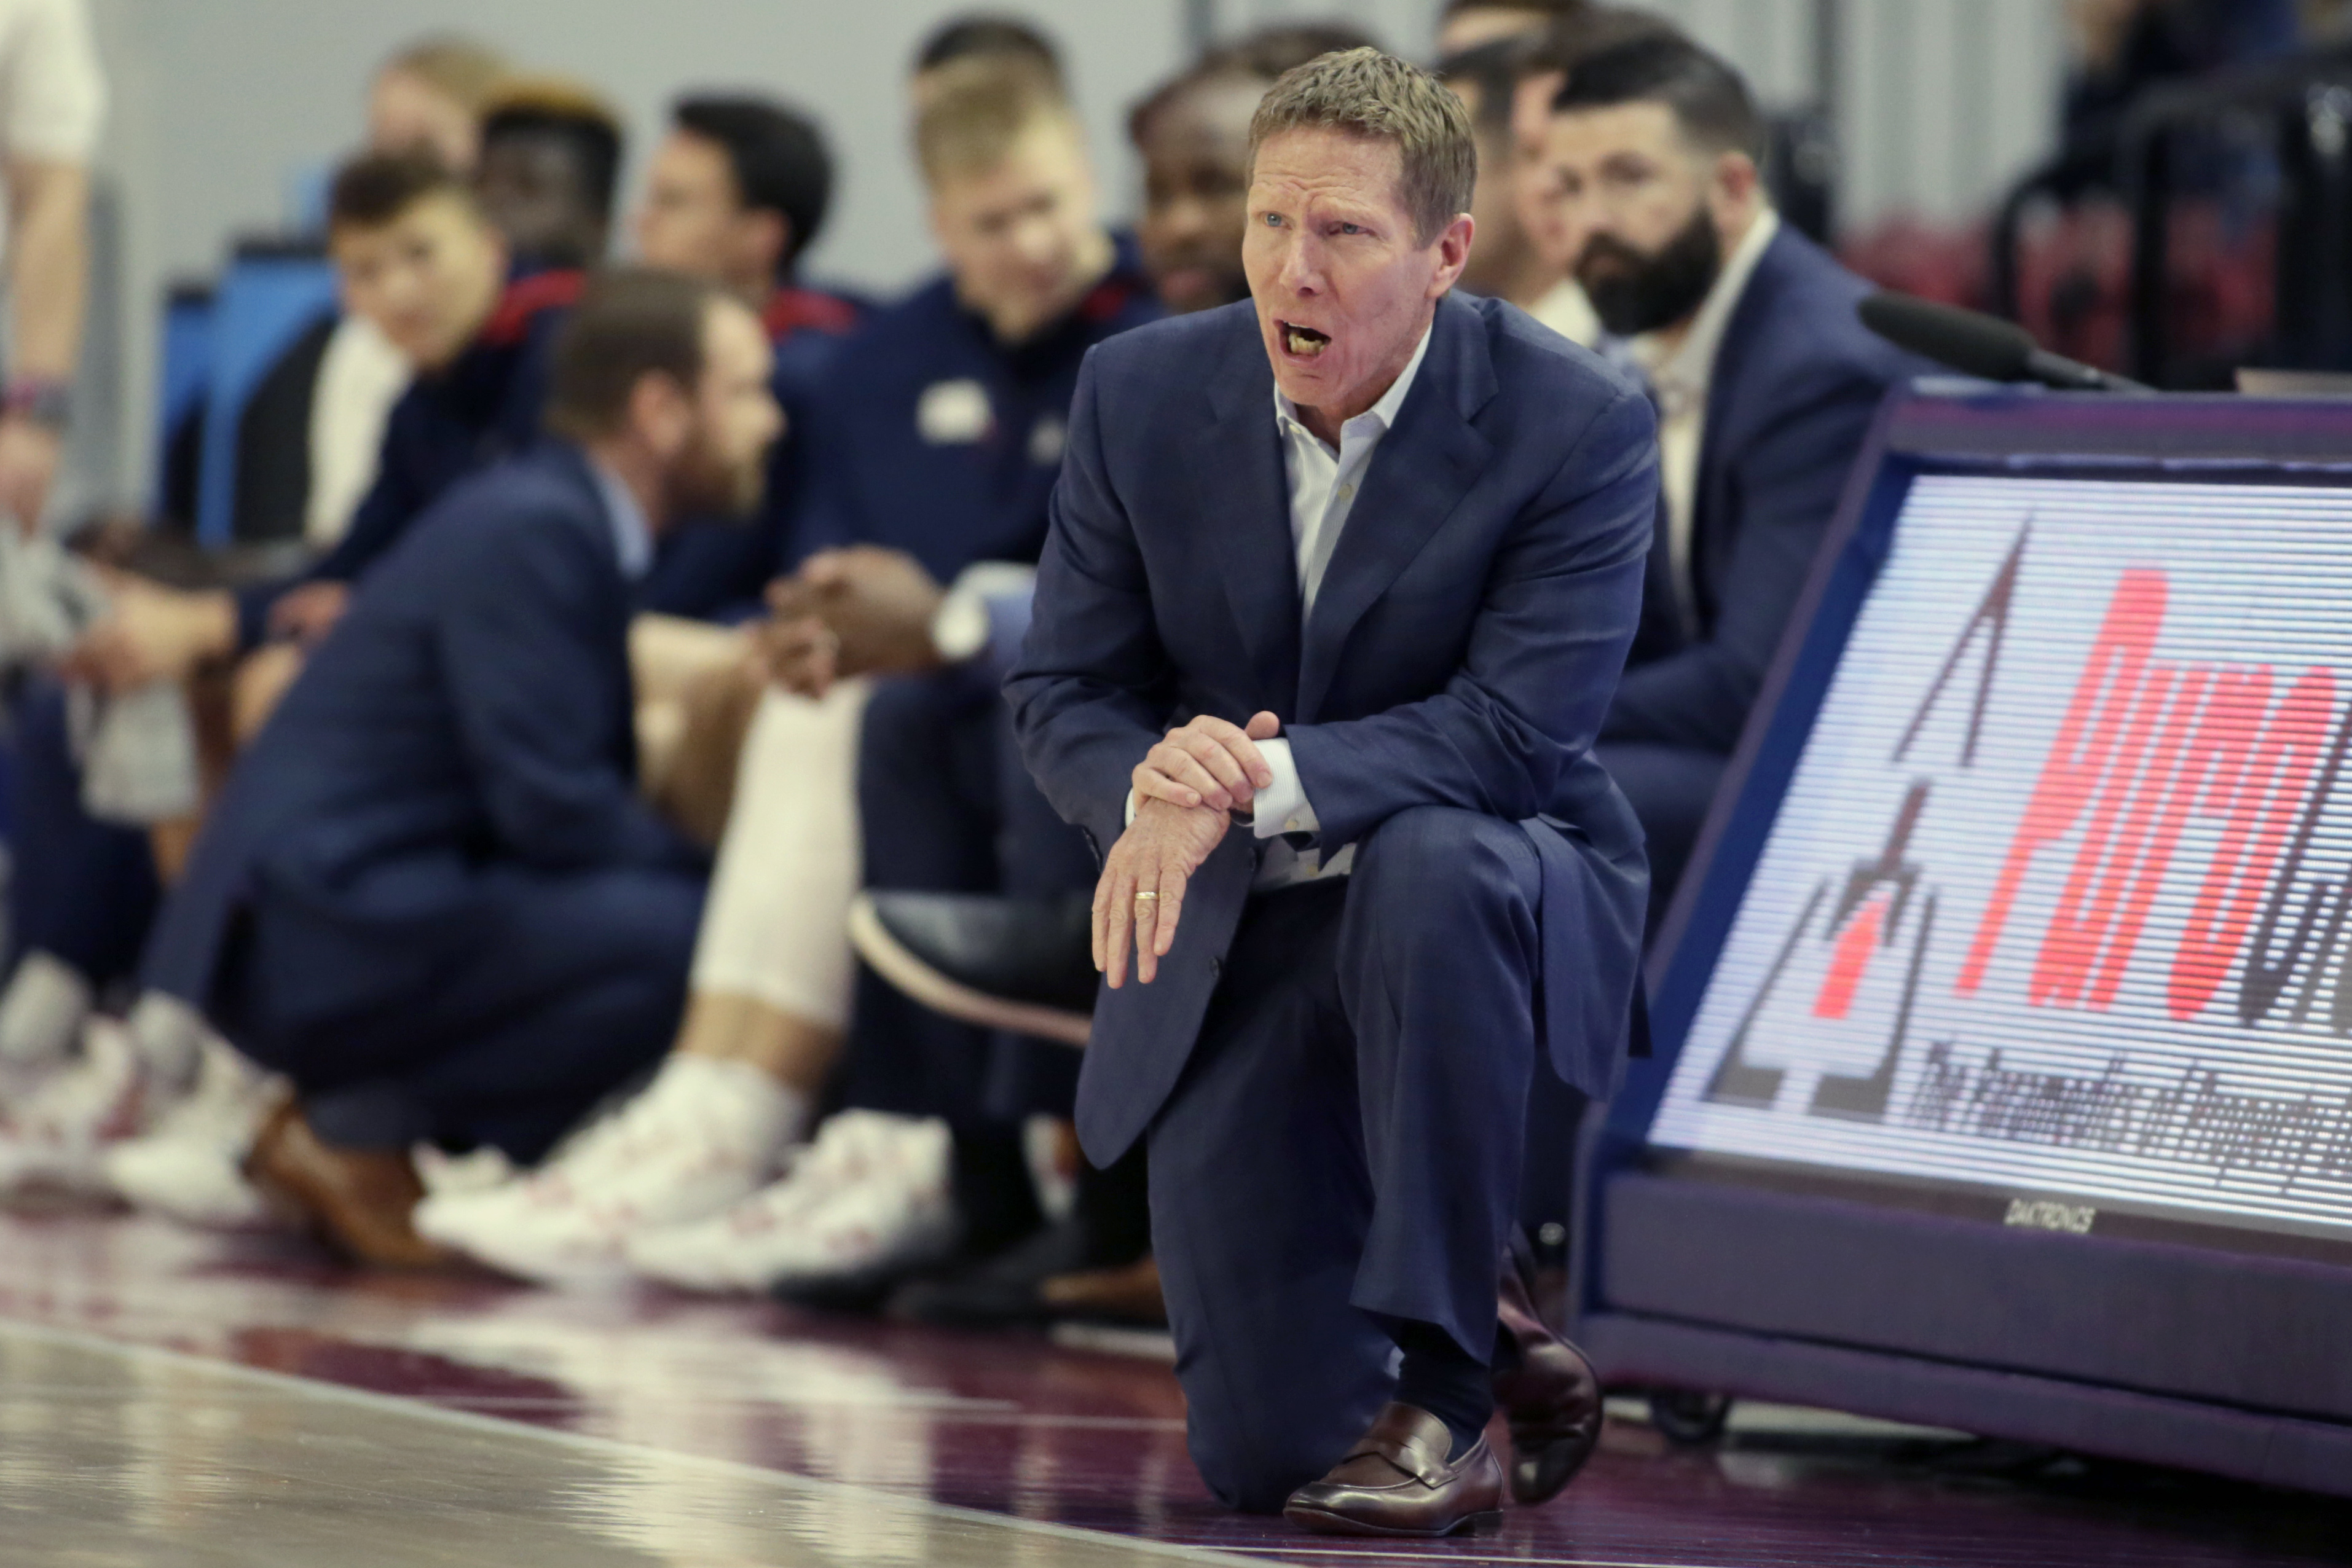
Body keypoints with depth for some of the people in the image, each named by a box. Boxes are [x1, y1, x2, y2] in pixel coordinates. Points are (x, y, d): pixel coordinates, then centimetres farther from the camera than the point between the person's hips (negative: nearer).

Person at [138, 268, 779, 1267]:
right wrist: (720, 874, -9)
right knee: (679, 940, -24)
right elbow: (552, 803, -21)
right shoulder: (528, 531, -15)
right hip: (319, 932, -11)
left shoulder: (563, 520, 15)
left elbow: (577, 786, 15)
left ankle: (353, 1117, 9)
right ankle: (351, 1136, -7)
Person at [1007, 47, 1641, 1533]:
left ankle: (1438, 1373, -26)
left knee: (1432, 864, -42)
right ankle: (1499, 1340, 29)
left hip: (1489, 901, -3)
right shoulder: (1143, 394, -5)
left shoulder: (1580, 424, -16)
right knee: (1261, 1456, -8)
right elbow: (1064, 693, 0)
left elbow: (1518, 729, -23)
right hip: (1232, 956, 3)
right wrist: (1153, 783, -25)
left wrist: (1258, 783, -36)